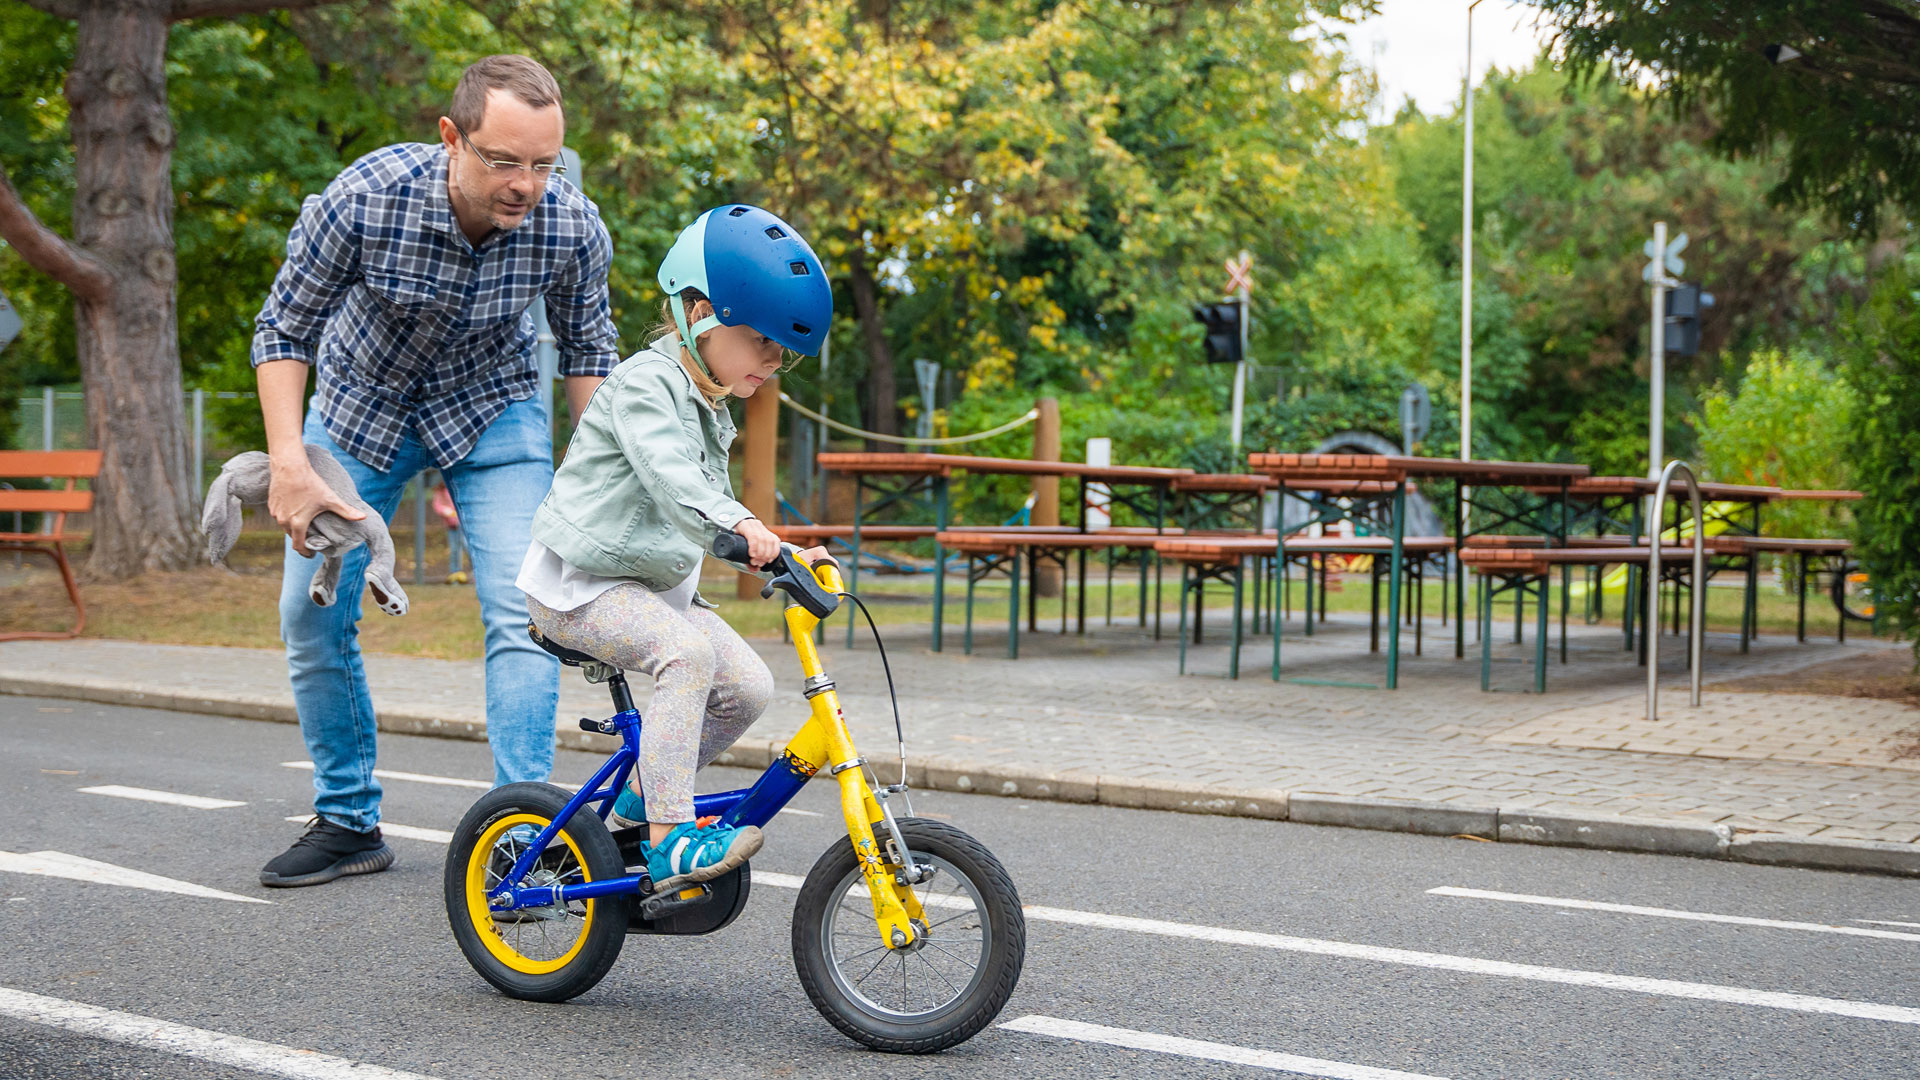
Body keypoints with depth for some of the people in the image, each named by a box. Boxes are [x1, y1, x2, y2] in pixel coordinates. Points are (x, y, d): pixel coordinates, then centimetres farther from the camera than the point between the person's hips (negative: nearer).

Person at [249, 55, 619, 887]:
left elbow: (587, 345, -5)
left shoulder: (573, 227, -26)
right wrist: (288, 465, -24)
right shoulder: (362, 201, -32)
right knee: (311, 616, 2)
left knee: (522, 612, -17)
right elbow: (283, 332, -16)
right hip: (360, 405, 1)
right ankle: (348, 821, 19)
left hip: (492, 411, 0)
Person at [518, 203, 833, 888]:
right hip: (581, 583, -9)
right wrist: (738, 523, -51)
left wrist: (780, 554, 13)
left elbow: (707, 505, 26)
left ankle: (644, 799, 12)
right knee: (686, 651, -32)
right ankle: (670, 839, -32)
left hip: (659, 584, 9)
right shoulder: (646, 382, -15)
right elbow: (665, 472, -35)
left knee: (747, 685, -6)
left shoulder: (710, 410, 16)